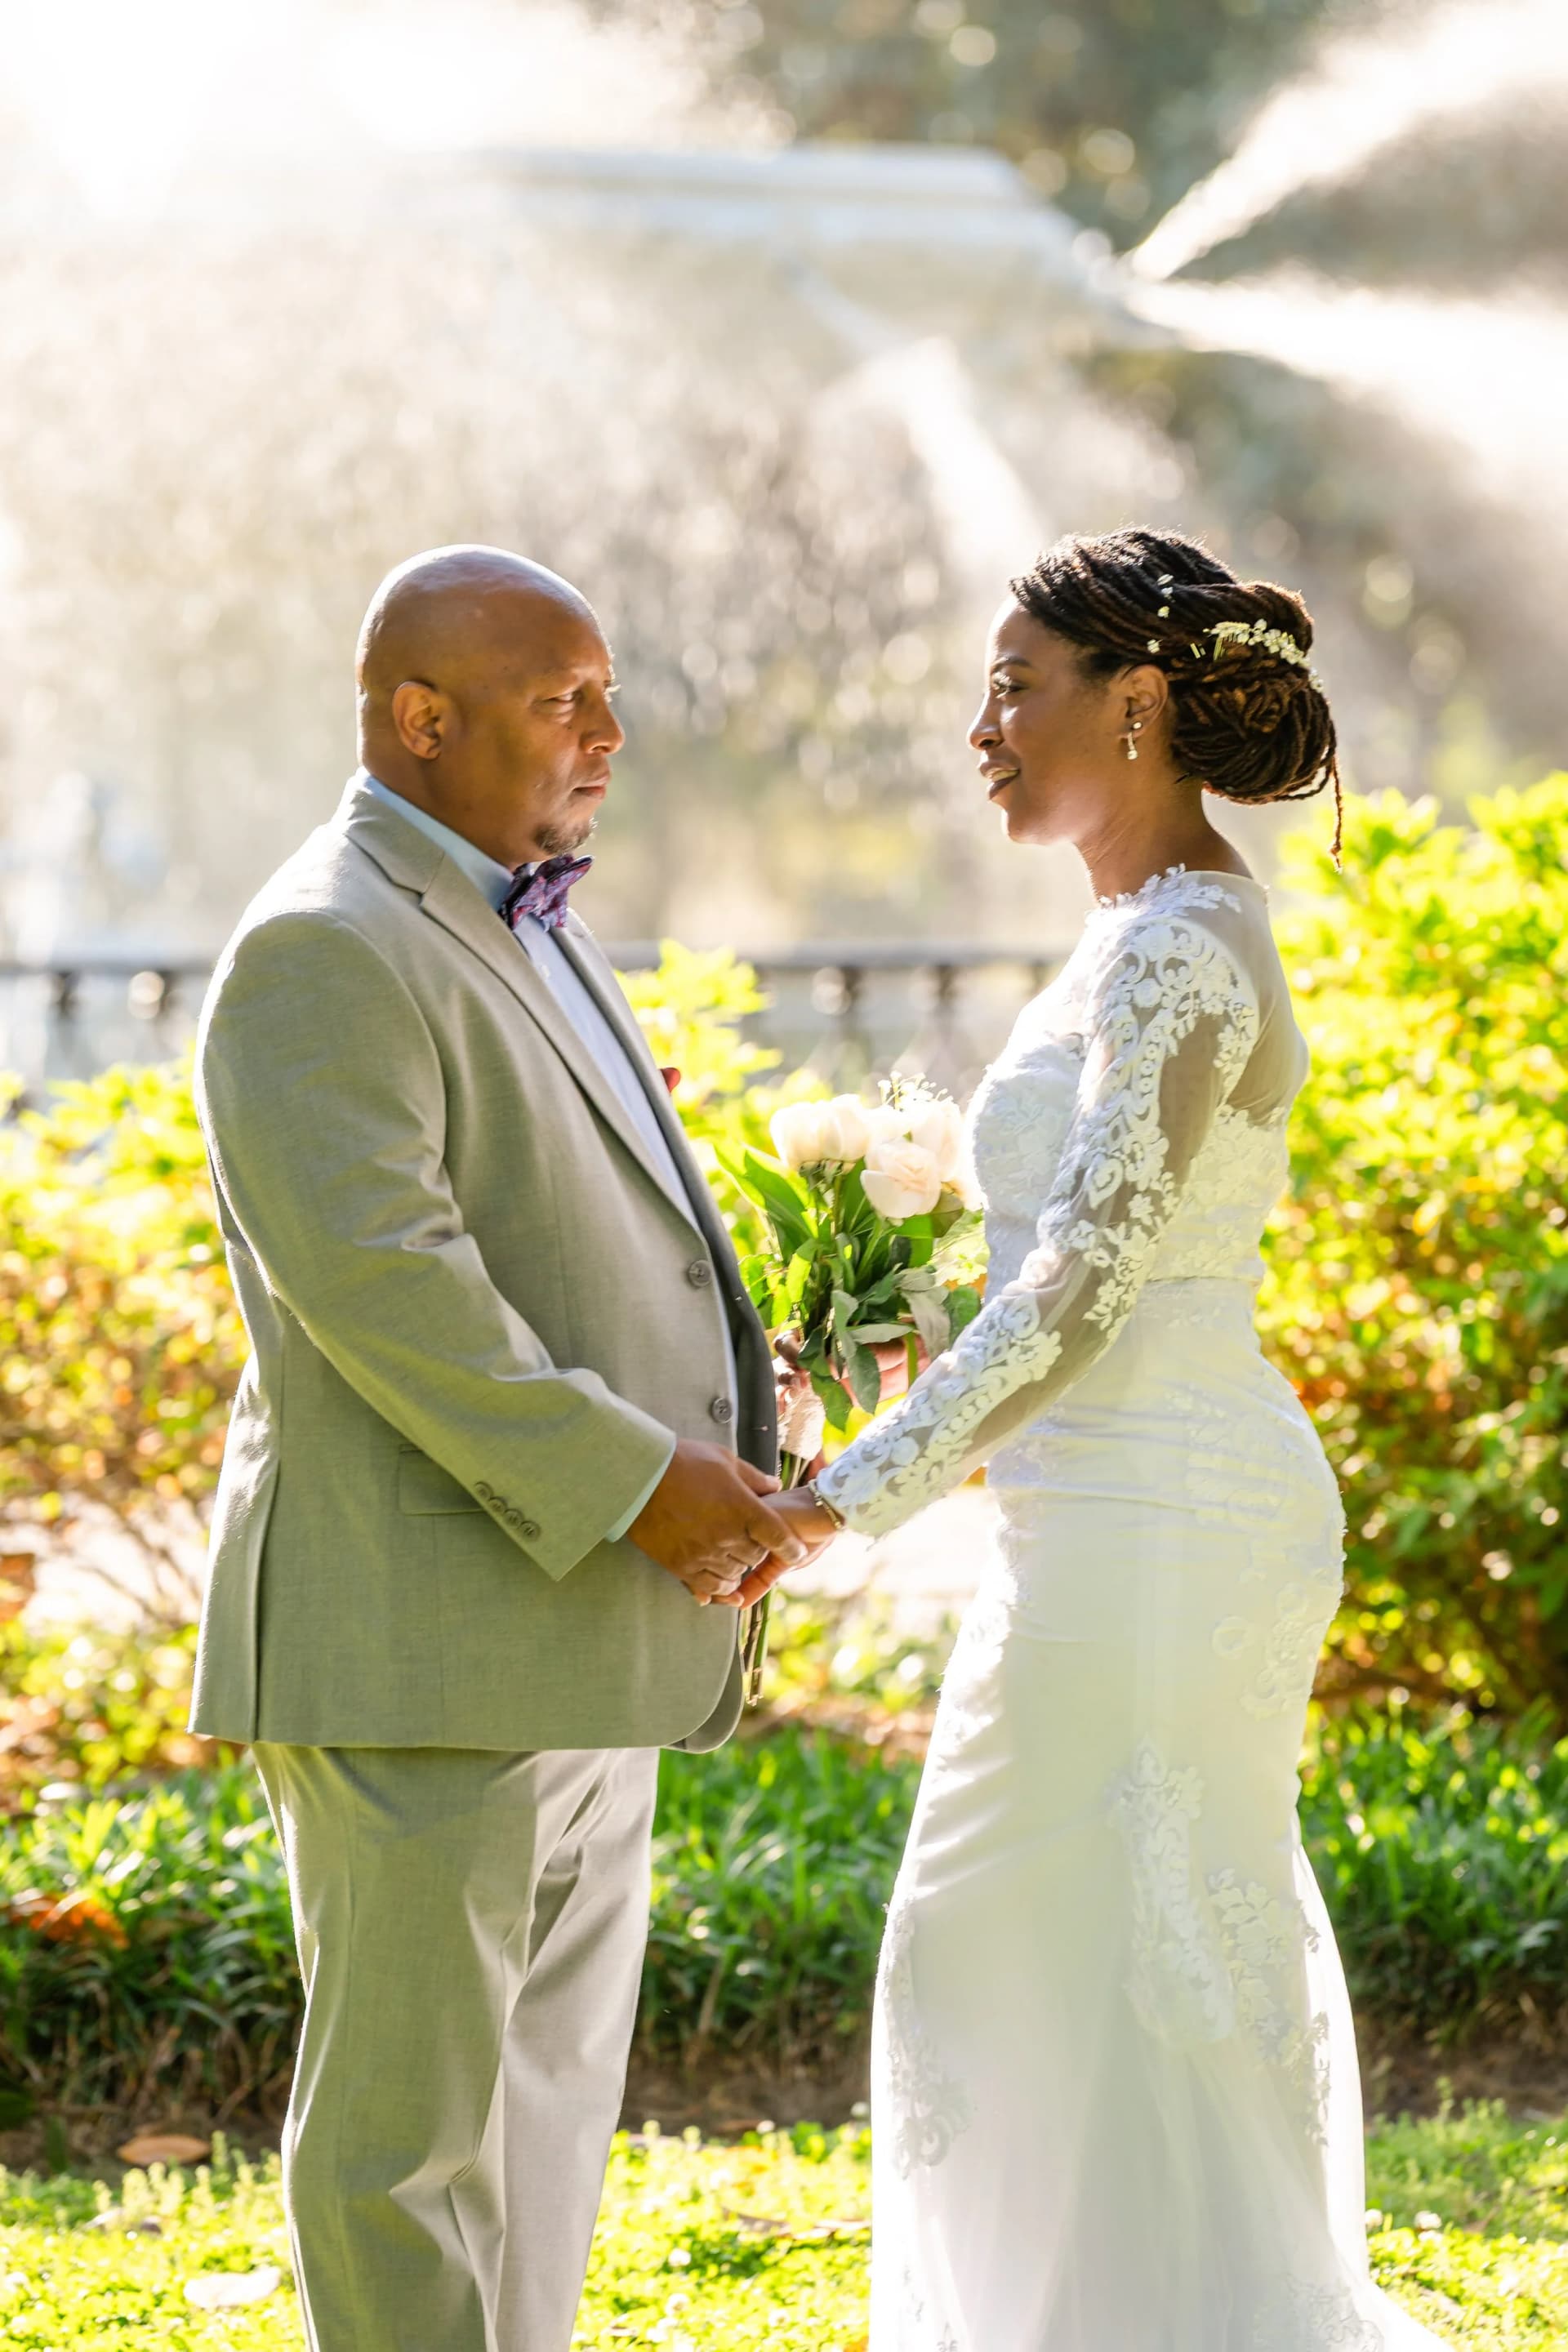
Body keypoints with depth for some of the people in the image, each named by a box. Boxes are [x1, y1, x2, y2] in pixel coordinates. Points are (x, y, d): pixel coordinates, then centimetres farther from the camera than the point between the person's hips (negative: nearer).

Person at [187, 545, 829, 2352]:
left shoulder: (524, 931, 18)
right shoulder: (325, 953, -13)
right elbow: (377, 1281, -23)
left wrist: (731, 1434, 6)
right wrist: (631, 1483, -22)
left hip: (583, 1642, 10)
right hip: (418, 1652, -10)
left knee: (548, 2091, 13)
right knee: (408, 2114, -4)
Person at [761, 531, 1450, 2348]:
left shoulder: (1178, 952, -17)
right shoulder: (1164, 934, 14)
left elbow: (1088, 1278, -24)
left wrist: (852, 1497, -24)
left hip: (1149, 1522, -10)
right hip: (1162, 1507, 10)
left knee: (1119, 1992, -4)